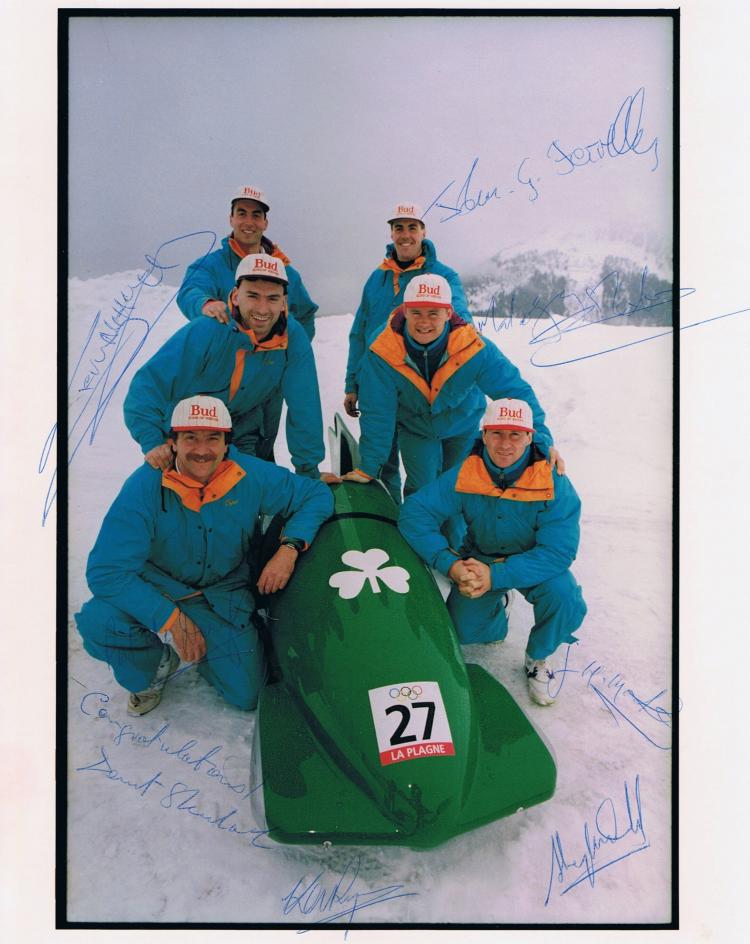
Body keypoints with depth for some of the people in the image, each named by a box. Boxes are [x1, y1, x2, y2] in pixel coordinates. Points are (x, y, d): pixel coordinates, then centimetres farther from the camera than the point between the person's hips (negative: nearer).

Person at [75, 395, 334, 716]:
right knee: (98, 622, -31)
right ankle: (157, 666, 4)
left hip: (222, 594, 1)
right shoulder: (144, 486, -24)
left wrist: (289, 548, -22)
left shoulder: (251, 476, -17)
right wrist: (170, 619, -31)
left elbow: (316, 494, -6)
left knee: (247, 694, -8)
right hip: (154, 591, -1)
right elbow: (105, 572, -26)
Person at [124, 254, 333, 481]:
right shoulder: (206, 331, -30)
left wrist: (308, 470, -13)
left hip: (242, 439, 3)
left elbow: (304, 410, -15)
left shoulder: (294, 340, -20)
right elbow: (149, 382, -31)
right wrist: (151, 440, -45)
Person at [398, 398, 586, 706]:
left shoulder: (554, 484, -26)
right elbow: (414, 513, -23)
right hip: (479, 560, 2)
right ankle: (495, 608, 26)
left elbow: (558, 551, -31)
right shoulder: (463, 476, -21)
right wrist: (450, 565, -37)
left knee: (564, 600, -30)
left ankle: (539, 658, 3)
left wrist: (495, 576, -42)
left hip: (533, 564, -2)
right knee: (462, 630, -11)